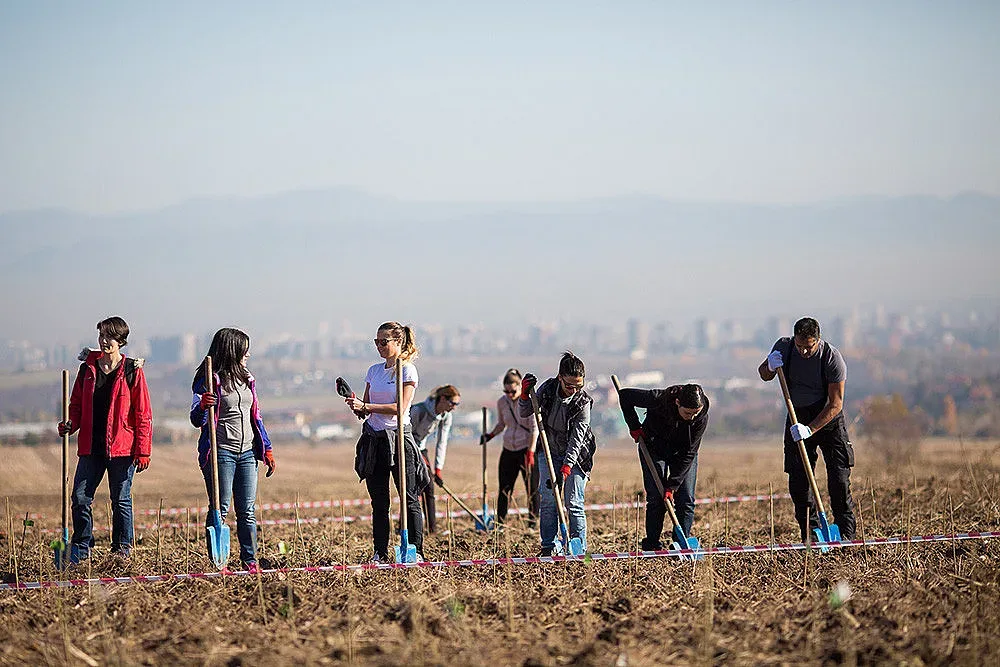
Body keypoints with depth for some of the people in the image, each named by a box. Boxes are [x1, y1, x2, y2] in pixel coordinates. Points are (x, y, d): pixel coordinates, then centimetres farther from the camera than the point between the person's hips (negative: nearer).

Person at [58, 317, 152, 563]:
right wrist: (71, 424, -4)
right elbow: (77, 404, 18)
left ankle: (123, 549, 15)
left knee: (121, 500, 5)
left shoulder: (132, 371, -2)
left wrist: (143, 451, -7)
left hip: (122, 448, -4)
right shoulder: (87, 369, 9)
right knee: (80, 498, 0)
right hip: (91, 446, 4)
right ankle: (81, 548, 11)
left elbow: (143, 414, -2)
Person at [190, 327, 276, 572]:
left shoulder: (247, 379, 15)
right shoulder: (210, 380, -6)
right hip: (220, 452, -6)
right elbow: (197, 421, -9)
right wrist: (203, 406, -31)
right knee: (221, 509, -5)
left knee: (247, 511, 5)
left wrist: (267, 449, 18)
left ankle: (250, 559, 9)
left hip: (247, 452, 6)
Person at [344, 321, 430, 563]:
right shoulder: (374, 370, 14)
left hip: (398, 436, -6)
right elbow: (365, 411, 16)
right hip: (373, 438, 6)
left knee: (409, 499, -4)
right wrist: (355, 405, -7)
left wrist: (365, 406, -19)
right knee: (378, 501, 6)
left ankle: (416, 552, -1)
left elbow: (400, 408, -15)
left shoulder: (407, 370, -5)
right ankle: (380, 554, 9)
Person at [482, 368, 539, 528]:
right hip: (508, 450, 5)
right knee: (504, 489, 3)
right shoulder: (502, 402, 4)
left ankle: (533, 524, 7)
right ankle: (500, 525, 8)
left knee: (532, 489, -1)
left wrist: (530, 452, -20)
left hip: (527, 449, -5)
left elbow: (534, 429, -13)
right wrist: (491, 435, 0)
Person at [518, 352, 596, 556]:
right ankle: (550, 546, 7)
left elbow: (576, 439, -26)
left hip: (575, 456, -3)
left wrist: (565, 469, -34)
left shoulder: (583, 402, -23)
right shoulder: (548, 388, -13)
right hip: (549, 452, 4)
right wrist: (525, 394, -23)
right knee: (547, 500, -1)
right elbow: (524, 413, -2)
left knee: (574, 503, -8)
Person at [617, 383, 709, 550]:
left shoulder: (701, 417, -29)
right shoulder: (658, 399, -35)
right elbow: (625, 395, -19)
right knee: (656, 498, -8)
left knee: (686, 499, -6)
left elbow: (688, 453, -24)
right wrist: (634, 426, -17)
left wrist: (672, 485, -26)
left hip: (684, 453, 2)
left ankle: (683, 544, 0)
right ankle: (652, 546, -1)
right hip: (653, 448, -1)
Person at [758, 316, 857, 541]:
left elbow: (835, 404, -22)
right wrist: (770, 366, -18)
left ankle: (845, 533, -3)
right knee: (798, 481, 0)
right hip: (798, 418, 3)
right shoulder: (784, 346, -11)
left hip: (828, 418, -3)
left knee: (839, 479, -10)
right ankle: (811, 535, 9)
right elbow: (764, 376, 6)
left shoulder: (832, 357, -23)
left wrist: (810, 429, -31)